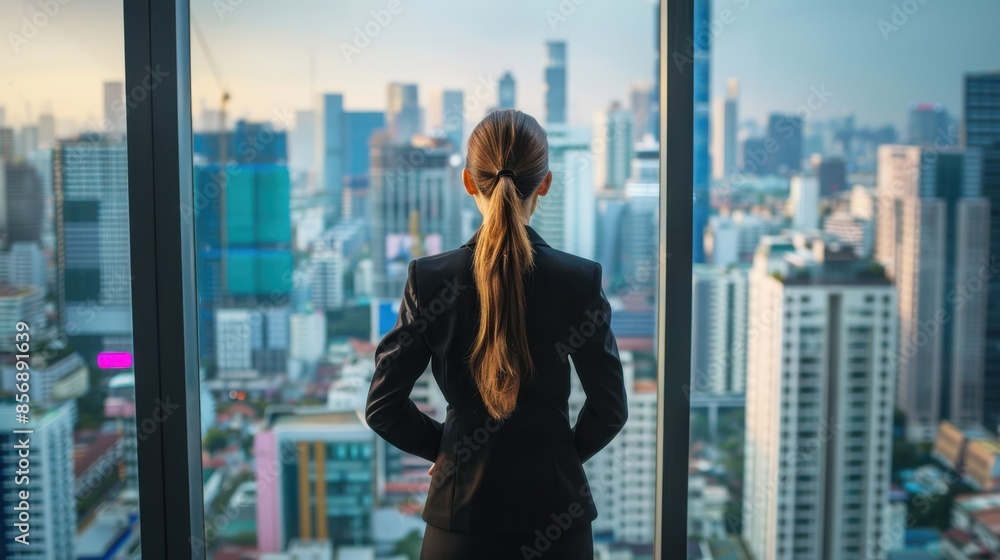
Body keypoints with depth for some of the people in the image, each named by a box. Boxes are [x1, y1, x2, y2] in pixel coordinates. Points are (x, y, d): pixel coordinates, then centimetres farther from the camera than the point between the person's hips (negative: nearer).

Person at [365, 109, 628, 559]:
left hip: (462, 508, 0)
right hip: (556, 514, 0)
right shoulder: (580, 279, -10)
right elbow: (610, 408, -4)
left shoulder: (429, 278, -9)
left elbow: (382, 407, -5)